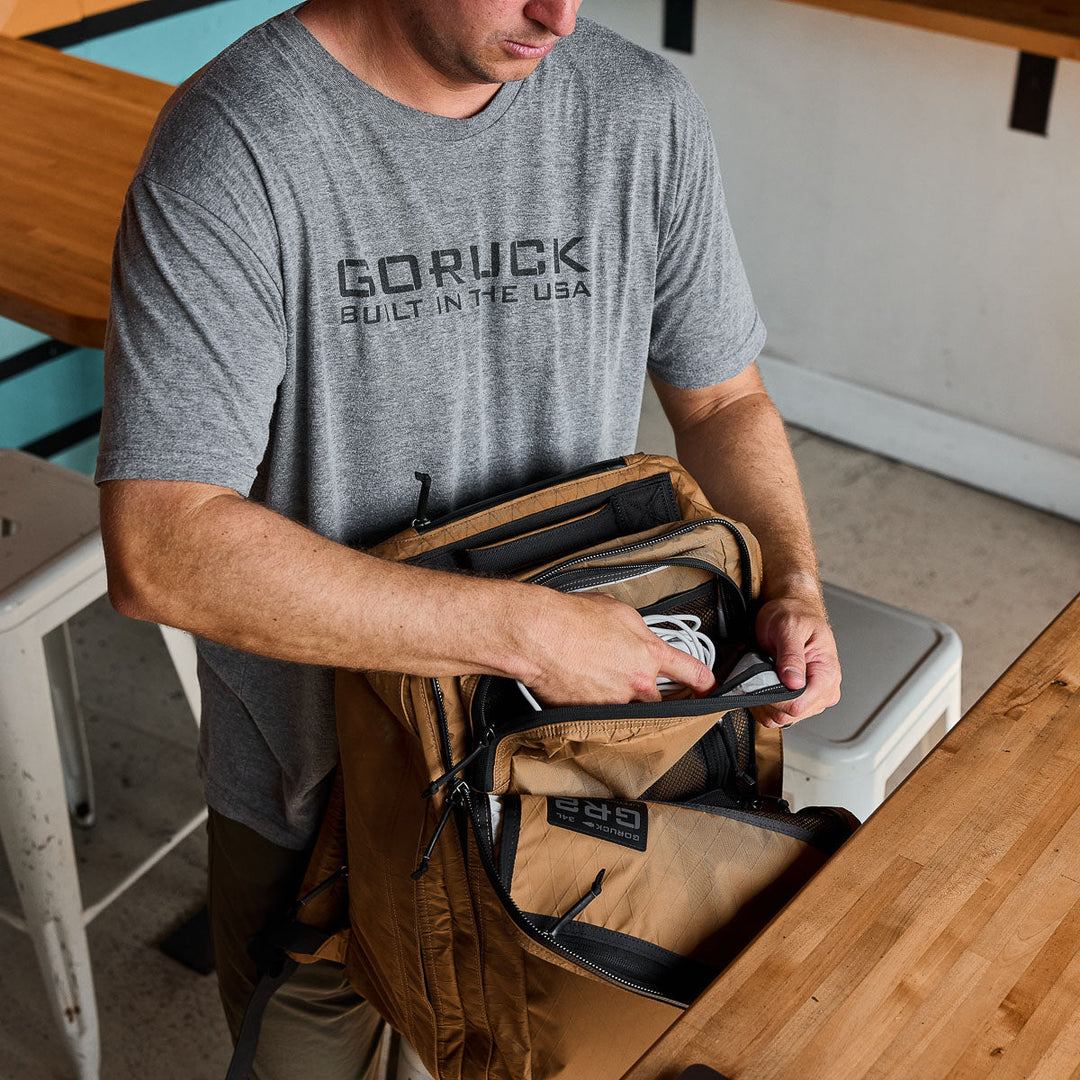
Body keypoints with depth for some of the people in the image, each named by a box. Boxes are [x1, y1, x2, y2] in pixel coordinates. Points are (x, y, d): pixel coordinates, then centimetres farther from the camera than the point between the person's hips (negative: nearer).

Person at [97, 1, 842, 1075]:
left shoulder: (647, 115, -11)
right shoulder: (233, 143, -25)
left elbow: (722, 398, 4)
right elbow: (162, 551, -33)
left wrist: (792, 579, -15)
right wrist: (525, 629, -34)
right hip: (313, 772, -3)